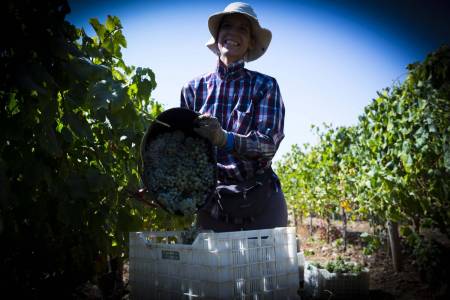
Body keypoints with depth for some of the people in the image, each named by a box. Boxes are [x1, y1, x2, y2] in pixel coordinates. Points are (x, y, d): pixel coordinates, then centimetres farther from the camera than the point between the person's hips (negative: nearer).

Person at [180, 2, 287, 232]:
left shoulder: (264, 85, -2)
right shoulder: (194, 88, 4)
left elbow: (269, 142, -13)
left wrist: (224, 139, -30)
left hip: (260, 201, -1)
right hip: (211, 201, 1)